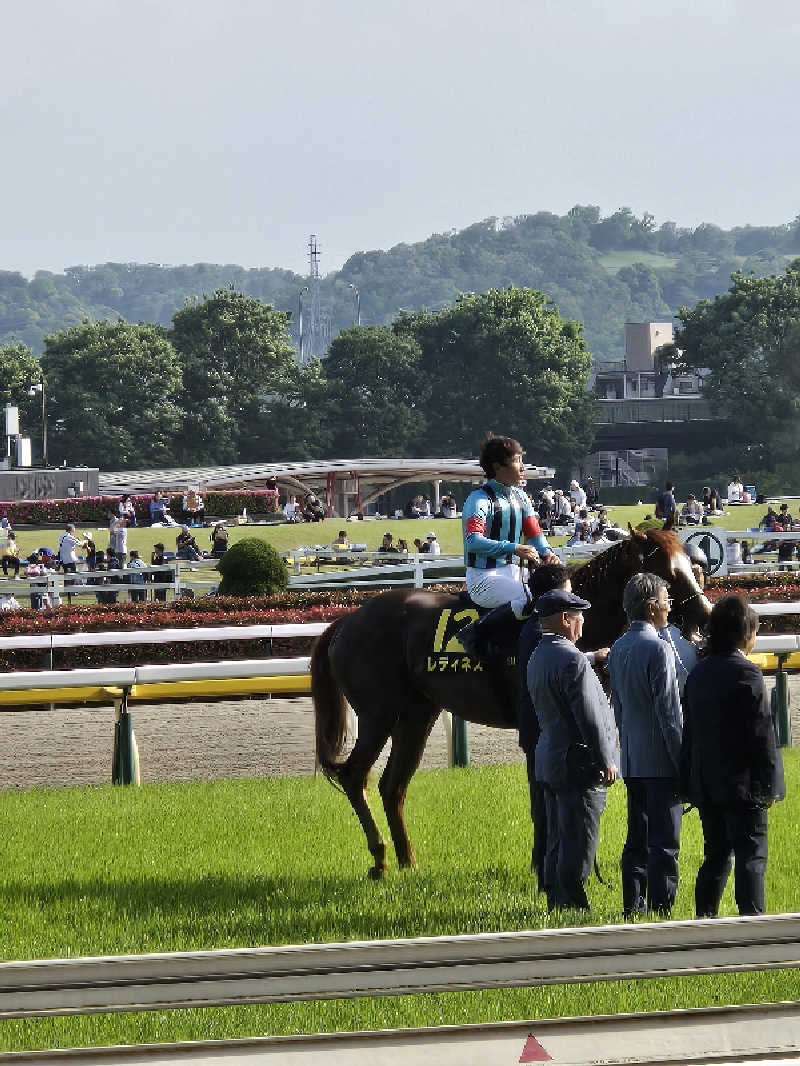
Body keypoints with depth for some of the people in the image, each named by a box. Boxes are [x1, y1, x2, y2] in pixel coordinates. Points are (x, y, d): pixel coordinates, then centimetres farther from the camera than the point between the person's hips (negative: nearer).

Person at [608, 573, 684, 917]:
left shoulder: (618, 648, 10)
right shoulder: (659, 648, -15)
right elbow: (669, 711, -16)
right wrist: (682, 760, -13)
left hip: (631, 759, 8)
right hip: (660, 759, -8)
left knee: (637, 840, 13)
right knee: (663, 842, -5)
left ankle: (633, 906, 15)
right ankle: (660, 908, -6)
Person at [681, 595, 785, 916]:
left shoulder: (698, 673, 9)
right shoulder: (746, 673, -13)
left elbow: (690, 730, 13)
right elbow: (762, 733, -15)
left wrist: (690, 783, 17)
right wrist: (769, 785, -10)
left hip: (706, 783, 7)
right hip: (741, 783, -7)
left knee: (716, 854, 15)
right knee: (751, 856, -4)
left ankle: (704, 917, 15)